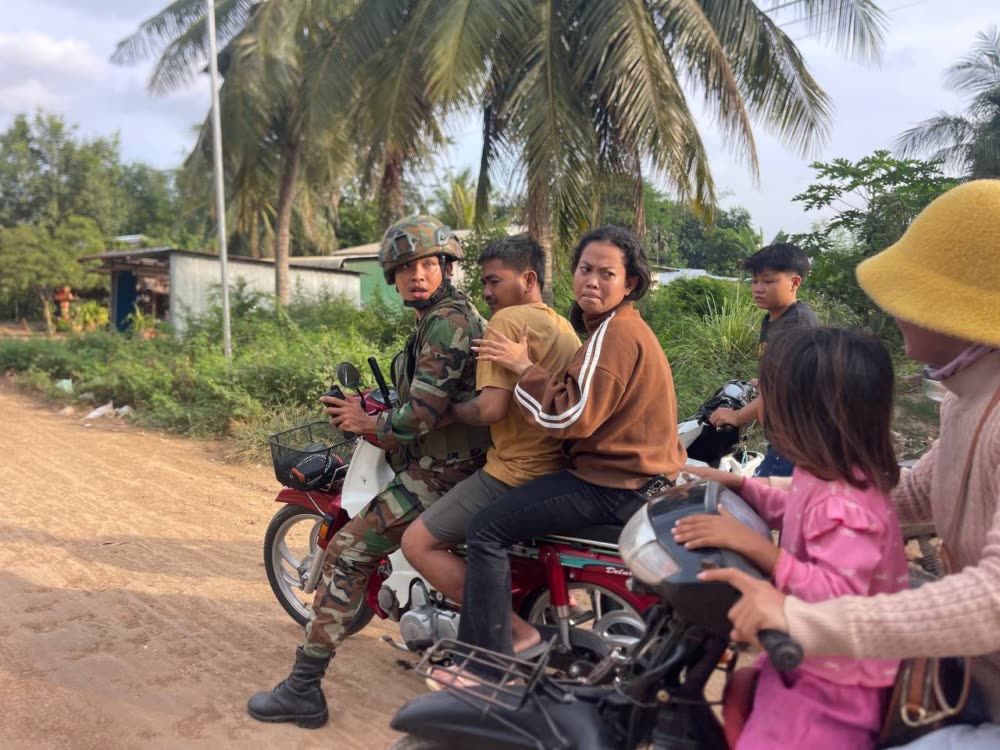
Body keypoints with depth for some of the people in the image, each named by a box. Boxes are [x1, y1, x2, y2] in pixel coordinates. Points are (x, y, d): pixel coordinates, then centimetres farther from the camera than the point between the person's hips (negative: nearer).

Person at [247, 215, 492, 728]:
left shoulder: (444, 324, -18)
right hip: (457, 459, 11)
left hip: (441, 472, -11)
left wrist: (366, 424, -7)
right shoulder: (457, 313, 15)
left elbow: (420, 417, -24)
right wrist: (379, 411, 15)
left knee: (347, 552, -10)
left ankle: (303, 690, -3)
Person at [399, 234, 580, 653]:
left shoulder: (508, 320, -12)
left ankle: (514, 629, -9)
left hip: (517, 472, -10)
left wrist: (448, 410, -2)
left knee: (418, 542, -7)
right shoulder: (562, 325, 15)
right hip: (557, 467, 10)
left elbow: (490, 409, -21)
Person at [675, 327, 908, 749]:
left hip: (832, 683, -10)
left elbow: (837, 597, -36)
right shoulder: (829, 478, 0)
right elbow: (796, 513, 20)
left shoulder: (843, 505, -31)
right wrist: (737, 485, 9)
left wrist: (753, 544, -40)